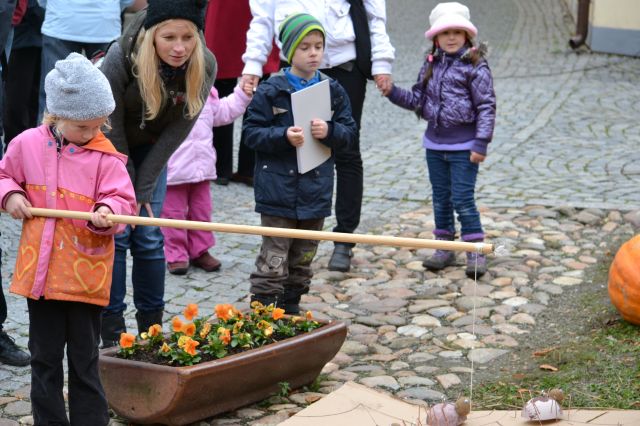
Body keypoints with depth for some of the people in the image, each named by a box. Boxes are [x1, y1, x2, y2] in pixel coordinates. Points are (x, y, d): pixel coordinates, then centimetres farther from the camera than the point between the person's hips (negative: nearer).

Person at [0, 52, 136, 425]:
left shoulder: (106, 157, -9)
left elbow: (122, 200, -10)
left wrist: (107, 212, -29)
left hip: (86, 274, -3)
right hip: (41, 271, 3)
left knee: (84, 360, 8)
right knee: (45, 358, 13)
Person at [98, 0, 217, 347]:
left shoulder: (204, 66, -24)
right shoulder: (120, 58, -33)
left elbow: (177, 130, -16)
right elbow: (112, 128, -23)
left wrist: (144, 190, -13)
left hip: (151, 148, 3)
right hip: (107, 145, -3)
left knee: (149, 235, 0)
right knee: (116, 232, -8)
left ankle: (152, 329, 13)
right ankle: (112, 335, 0)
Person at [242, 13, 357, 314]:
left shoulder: (333, 91, 4)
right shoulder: (271, 91, -7)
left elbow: (350, 132, 6)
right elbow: (251, 132, -6)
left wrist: (329, 131, -15)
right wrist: (284, 136, -22)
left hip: (316, 191, 4)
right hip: (278, 190, -4)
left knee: (303, 260, 16)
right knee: (273, 262, -5)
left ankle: (290, 308, 30)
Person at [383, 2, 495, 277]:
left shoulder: (475, 66, -11)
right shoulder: (431, 66, 6)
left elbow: (486, 107, -13)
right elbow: (418, 100, 11)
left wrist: (481, 143, -17)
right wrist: (393, 93, -5)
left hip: (464, 147, -6)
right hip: (435, 144, 6)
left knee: (462, 199, -6)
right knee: (440, 197, 14)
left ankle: (475, 252, 4)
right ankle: (444, 248, 25)